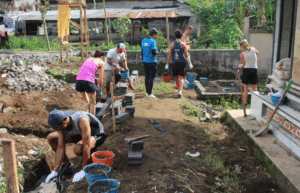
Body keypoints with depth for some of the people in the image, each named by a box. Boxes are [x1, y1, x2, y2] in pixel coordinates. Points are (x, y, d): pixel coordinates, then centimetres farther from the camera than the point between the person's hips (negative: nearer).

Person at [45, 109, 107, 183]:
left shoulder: (81, 120, -40)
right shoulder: (61, 124, -19)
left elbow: (86, 145, -38)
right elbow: (61, 147, -14)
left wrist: (83, 171, -33)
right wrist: (55, 171, -17)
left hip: (97, 135, -7)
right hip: (80, 133, 7)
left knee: (78, 148, -39)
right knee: (51, 138, -4)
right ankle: (67, 164, 7)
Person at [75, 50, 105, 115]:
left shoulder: (88, 59, 28)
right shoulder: (102, 63, 13)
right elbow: (100, 79, 6)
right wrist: (100, 89, 21)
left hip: (78, 79, 6)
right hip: (88, 81, -5)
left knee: (87, 102, 22)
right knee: (93, 103, 10)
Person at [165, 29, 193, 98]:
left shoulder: (172, 45, 1)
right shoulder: (183, 44, -2)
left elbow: (169, 56, 0)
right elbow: (186, 55, -2)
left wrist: (167, 64, 7)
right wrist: (190, 63, 7)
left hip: (174, 63, 2)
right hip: (182, 63, -2)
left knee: (176, 77, 17)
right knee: (181, 78, -2)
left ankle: (179, 89, 33)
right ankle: (180, 90, -18)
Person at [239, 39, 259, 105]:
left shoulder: (242, 55, -7)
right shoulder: (253, 49, 0)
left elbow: (244, 64, 1)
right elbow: (257, 53, 23)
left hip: (246, 70, -2)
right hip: (254, 70, 2)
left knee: (245, 88, 6)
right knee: (254, 88, 9)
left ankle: (245, 102, 10)